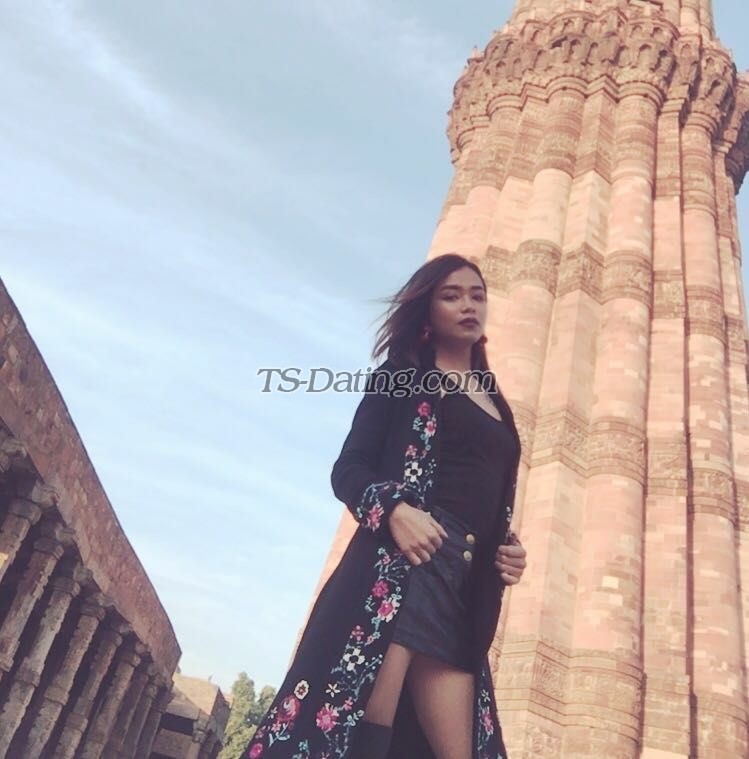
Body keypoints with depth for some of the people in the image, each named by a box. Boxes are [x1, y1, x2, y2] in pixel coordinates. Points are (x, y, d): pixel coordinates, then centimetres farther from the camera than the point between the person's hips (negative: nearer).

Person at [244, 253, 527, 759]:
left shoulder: (496, 405, 26)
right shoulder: (404, 375, 8)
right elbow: (349, 468, -1)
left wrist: (509, 548, 5)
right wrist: (394, 510, -21)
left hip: (472, 580, 6)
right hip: (408, 551, -6)